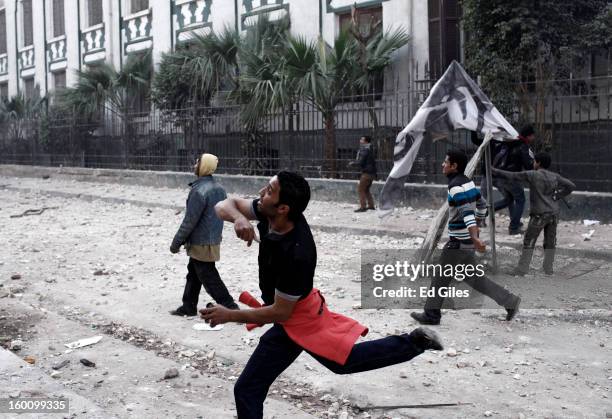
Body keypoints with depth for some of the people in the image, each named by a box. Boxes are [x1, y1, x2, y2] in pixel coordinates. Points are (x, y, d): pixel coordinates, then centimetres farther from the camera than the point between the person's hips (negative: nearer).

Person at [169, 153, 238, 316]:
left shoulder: (199, 191, -23)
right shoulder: (218, 188, 5)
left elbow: (189, 221, -21)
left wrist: (176, 242, -11)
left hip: (201, 244, -9)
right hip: (214, 240, 9)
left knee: (209, 278, -1)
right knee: (193, 274, 20)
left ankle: (231, 308, 0)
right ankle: (188, 307, 29)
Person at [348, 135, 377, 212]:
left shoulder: (364, 150, -15)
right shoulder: (369, 149, 16)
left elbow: (360, 162, -19)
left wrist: (352, 163, -3)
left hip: (367, 173, -10)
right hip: (371, 173, 10)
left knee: (360, 189, -6)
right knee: (366, 189, 19)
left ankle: (362, 207, -9)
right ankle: (371, 205, 22)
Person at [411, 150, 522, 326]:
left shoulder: (456, 186, -18)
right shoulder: (468, 182, 11)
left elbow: (467, 213, -29)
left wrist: (474, 237, -38)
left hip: (458, 242, -9)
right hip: (466, 240, 9)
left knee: (441, 277, 3)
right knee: (472, 278, 16)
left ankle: (431, 315, 13)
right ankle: (509, 301, 15)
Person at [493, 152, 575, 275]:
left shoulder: (532, 175, -9)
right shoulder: (555, 176, 5)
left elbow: (511, 175, -8)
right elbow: (571, 186, 1)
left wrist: (494, 171, 0)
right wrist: (557, 196, 4)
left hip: (539, 215, -5)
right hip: (553, 214, 5)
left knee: (528, 242, 1)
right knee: (550, 242, 12)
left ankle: (522, 270, -3)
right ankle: (548, 269, 11)